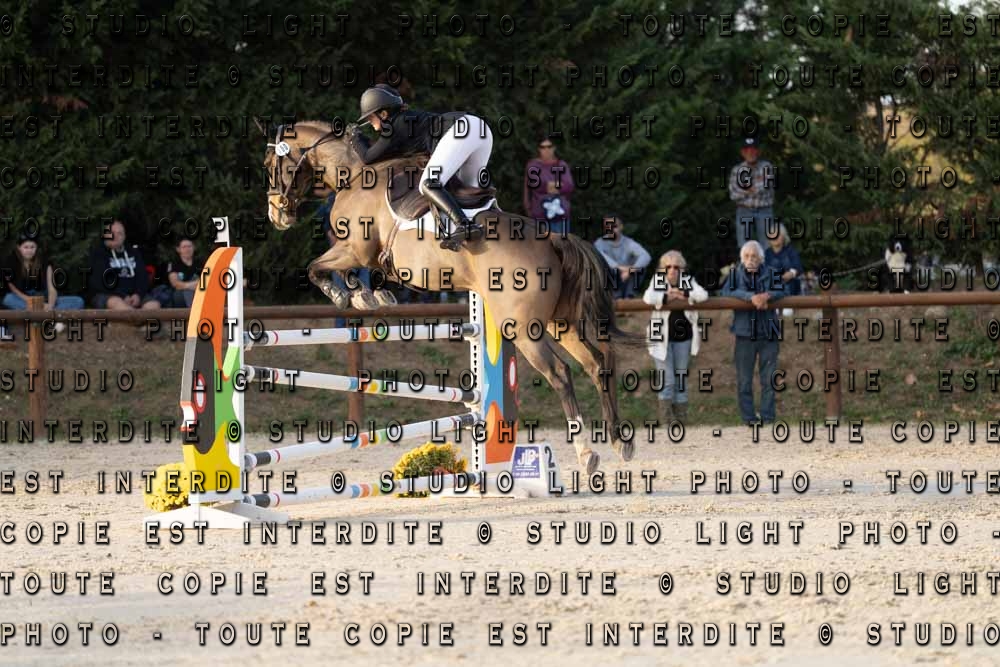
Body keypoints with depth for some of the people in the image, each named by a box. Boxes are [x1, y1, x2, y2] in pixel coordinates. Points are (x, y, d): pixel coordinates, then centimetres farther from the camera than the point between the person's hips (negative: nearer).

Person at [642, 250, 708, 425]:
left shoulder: (688, 281, 5)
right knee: (667, 381, -8)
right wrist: (667, 297, -12)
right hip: (662, 338, -3)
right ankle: (666, 422, -4)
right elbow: (648, 298, -18)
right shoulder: (657, 281, -1)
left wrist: (683, 294, -13)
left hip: (683, 338, 3)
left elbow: (703, 295, -9)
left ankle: (681, 421, 15)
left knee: (681, 381, 9)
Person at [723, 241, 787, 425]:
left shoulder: (769, 275, 9)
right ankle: (748, 419, 5)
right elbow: (727, 292, -13)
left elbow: (780, 292, -5)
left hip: (768, 334, 1)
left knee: (769, 380, 1)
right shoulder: (735, 275, 5)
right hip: (745, 334, -1)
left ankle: (768, 417, 6)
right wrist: (751, 297, -24)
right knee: (744, 381, 0)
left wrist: (767, 296, -25)